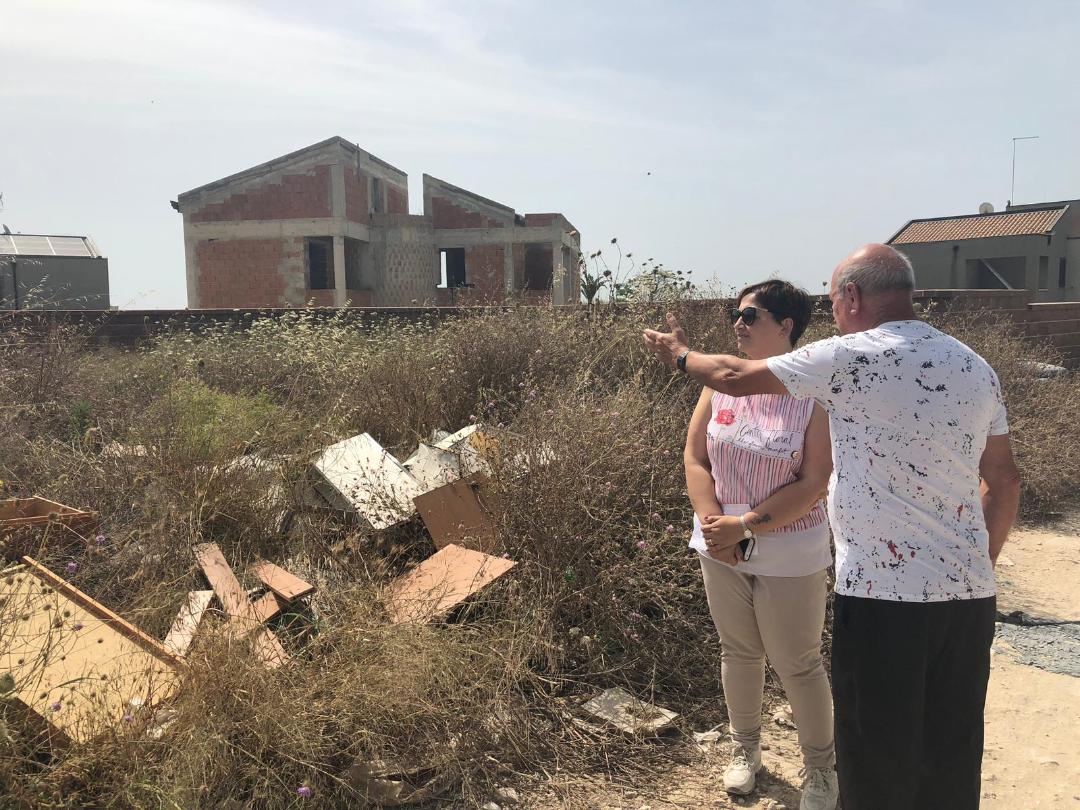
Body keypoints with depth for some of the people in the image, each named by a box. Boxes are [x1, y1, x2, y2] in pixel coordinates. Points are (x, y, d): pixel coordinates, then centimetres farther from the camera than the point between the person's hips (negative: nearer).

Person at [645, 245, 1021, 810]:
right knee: (952, 759, 19)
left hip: (884, 595, -6)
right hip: (970, 594, 7)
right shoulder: (977, 368, 8)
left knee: (878, 762, 10)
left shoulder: (852, 357, -12)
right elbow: (1004, 482, 14)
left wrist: (680, 355, 17)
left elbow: (735, 377, -2)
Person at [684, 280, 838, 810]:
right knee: (738, 652, 19)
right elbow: (695, 457, 0)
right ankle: (745, 749, 40)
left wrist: (745, 526, -20)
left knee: (797, 664, 8)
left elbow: (813, 484, -17)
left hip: (788, 555, -4)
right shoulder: (721, 382, -2)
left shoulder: (815, 394, -14)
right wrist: (712, 523, -12)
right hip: (721, 547, 4)